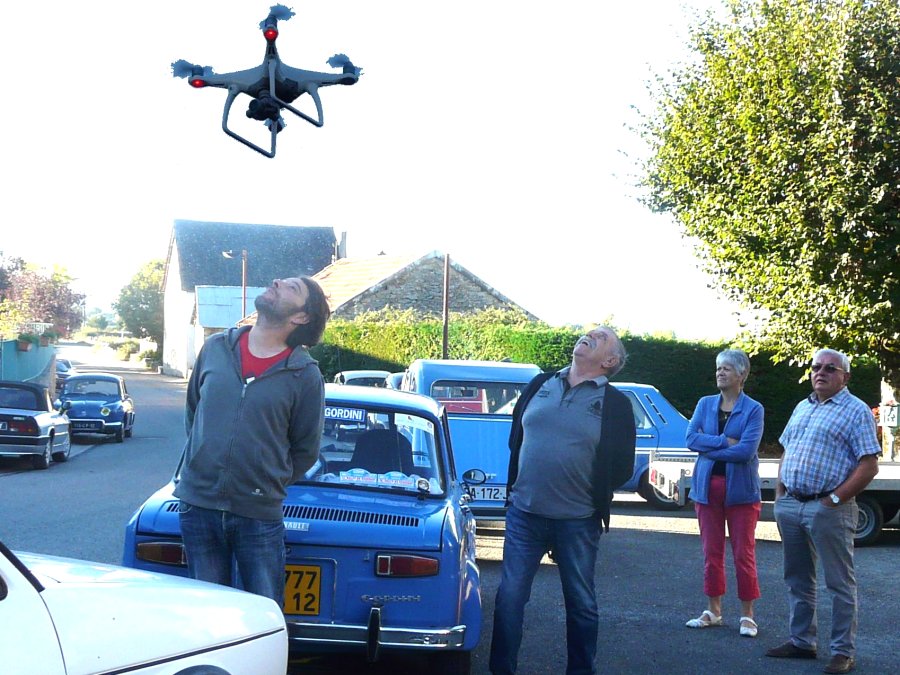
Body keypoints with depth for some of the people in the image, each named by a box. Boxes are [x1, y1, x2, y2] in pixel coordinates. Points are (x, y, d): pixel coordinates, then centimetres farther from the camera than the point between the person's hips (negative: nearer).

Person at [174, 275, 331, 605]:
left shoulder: (305, 375, -5)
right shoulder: (215, 348, 5)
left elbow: (305, 451, 4)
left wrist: (269, 486, 4)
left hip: (259, 516, -3)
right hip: (197, 507, 3)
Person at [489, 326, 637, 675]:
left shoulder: (615, 404, -2)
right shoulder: (540, 385, 7)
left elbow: (621, 468, 1)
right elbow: (515, 436, 16)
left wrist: (593, 495, 1)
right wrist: (518, 485, 11)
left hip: (578, 523, -2)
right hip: (524, 513, 2)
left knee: (581, 603, 9)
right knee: (509, 597, 2)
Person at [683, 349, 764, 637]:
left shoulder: (753, 409, -5)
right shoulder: (705, 404, 8)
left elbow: (747, 450, -16)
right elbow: (691, 438, -5)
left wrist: (709, 448, -11)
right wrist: (725, 442, -14)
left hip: (741, 489, -4)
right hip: (707, 486, 4)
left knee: (744, 554, 0)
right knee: (711, 552, 9)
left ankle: (747, 615, 10)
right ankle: (713, 611, 21)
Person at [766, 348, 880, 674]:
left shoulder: (856, 411, -6)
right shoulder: (802, 408, 17)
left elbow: (869, 465, -12)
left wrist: (835, 499, -16)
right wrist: (779, 493, 10)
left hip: (828, 509, -7)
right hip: (790, 505, 7)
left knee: (840, 583, 0)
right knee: (797, 579, 14)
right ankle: (801, 641, 25)